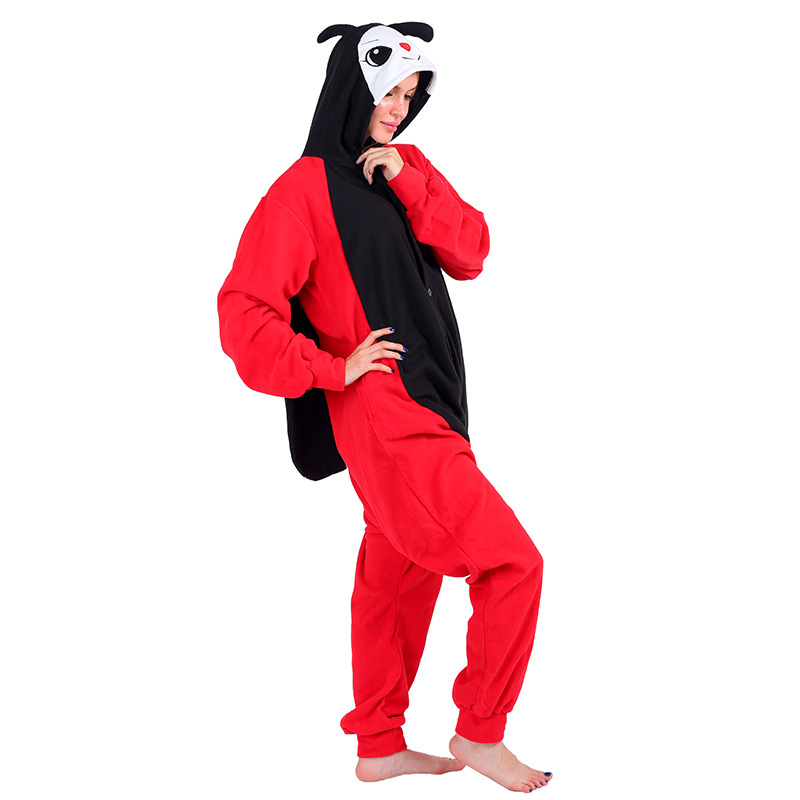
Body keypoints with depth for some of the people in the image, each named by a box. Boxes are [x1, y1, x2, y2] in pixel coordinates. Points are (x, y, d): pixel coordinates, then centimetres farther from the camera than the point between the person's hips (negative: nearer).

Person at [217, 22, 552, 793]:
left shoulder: (406, 168, 13)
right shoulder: (306, 188, -9)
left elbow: (469, 254, 2)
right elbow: (244, 310, -14)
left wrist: (409, 183, -8)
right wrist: (332, 370, -13)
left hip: (427, 405, 8)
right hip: (383, 413, -8)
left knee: (398, 574, 15)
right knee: (511, 561, -8)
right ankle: (480, 733, 8)